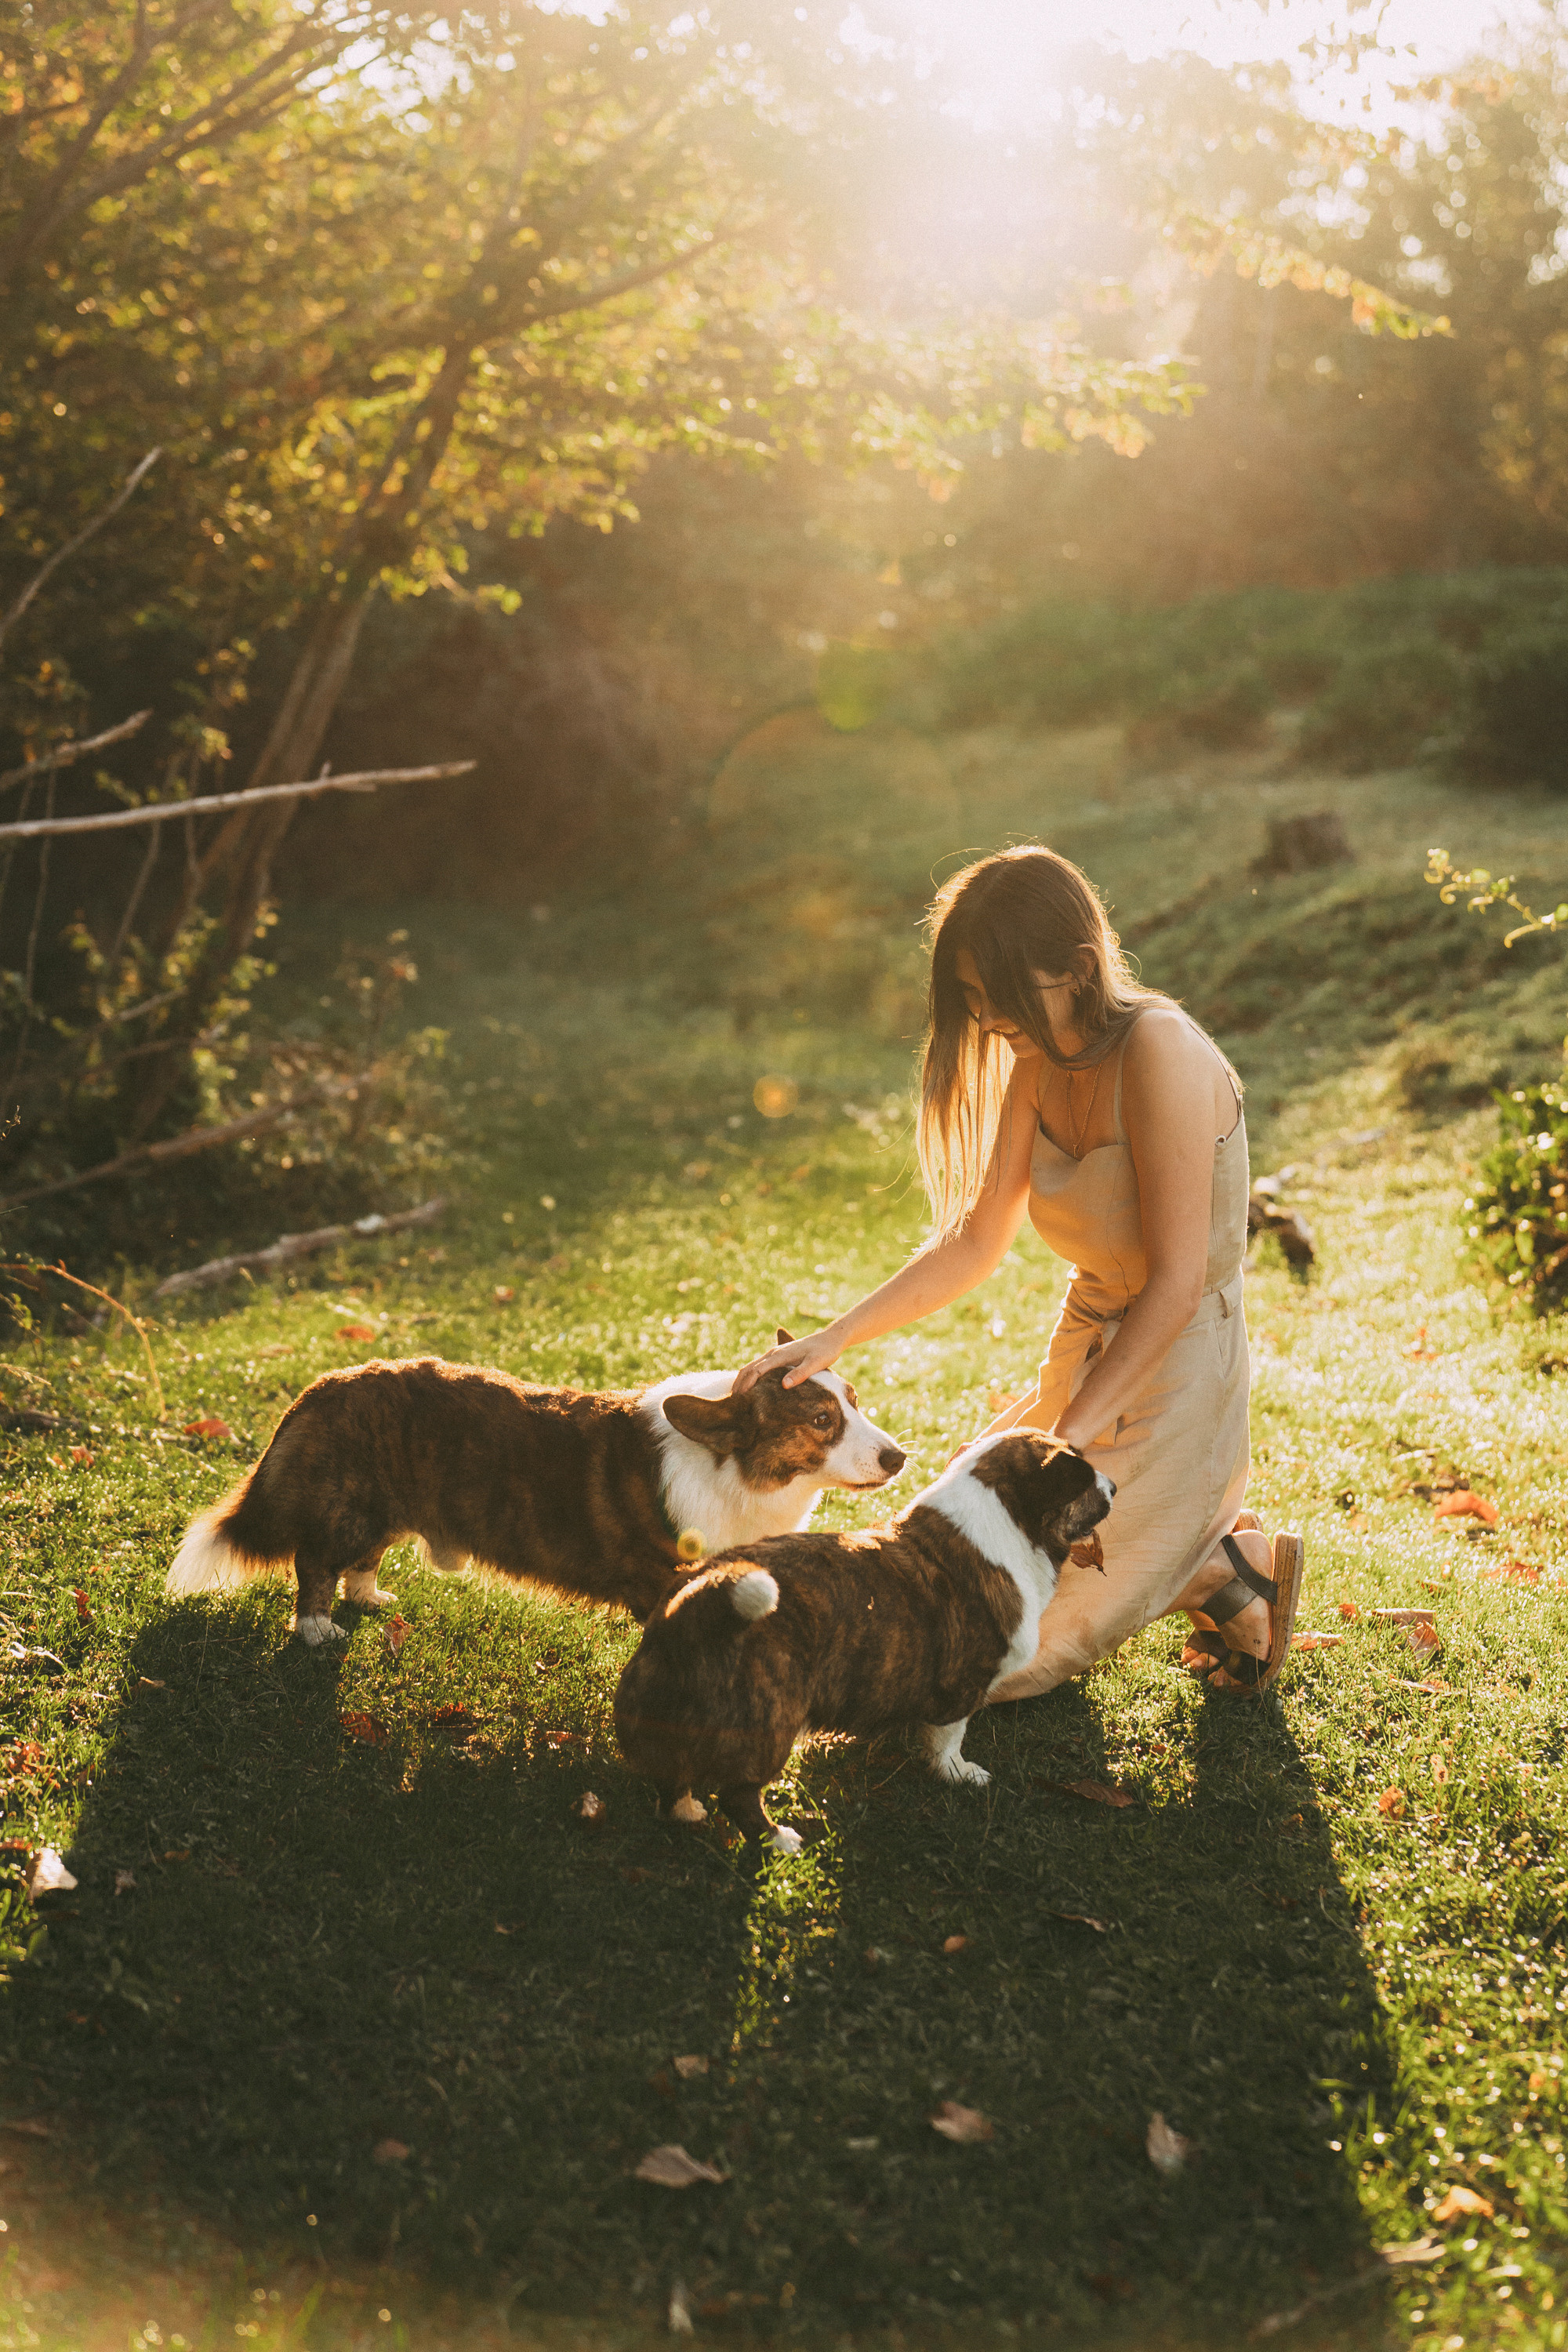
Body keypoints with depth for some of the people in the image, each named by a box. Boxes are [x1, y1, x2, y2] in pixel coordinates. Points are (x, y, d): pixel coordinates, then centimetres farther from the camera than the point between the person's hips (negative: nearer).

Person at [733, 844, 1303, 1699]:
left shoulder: (1159, 1050, -25)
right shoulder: (1038, 1061, 1)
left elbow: (1175, 1283, -25)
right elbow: (974, 1243, 5)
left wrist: (1065, 1442, -25)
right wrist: (834, 1339, -5)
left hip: (1173, 1373, -9)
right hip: (1086, 1345, 9)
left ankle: (1228, 1571, 7)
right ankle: (1206, 1542, 20)